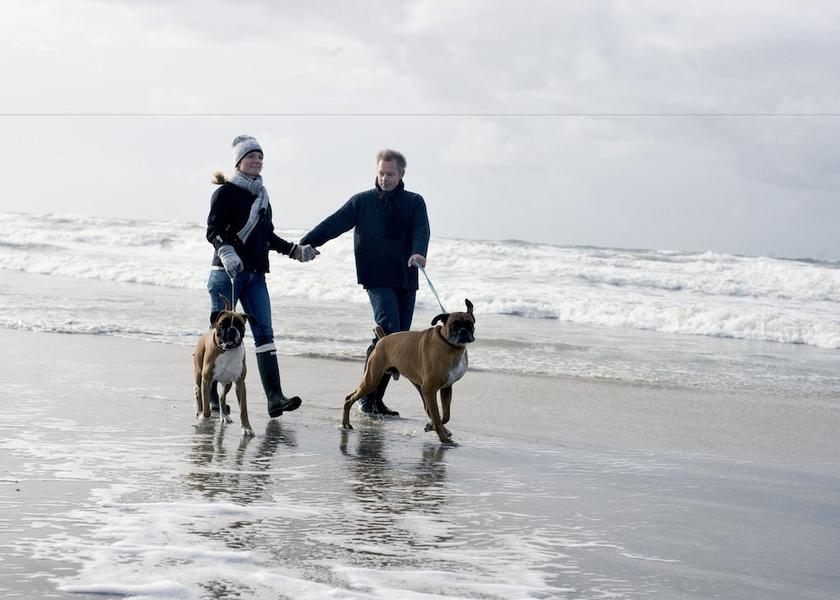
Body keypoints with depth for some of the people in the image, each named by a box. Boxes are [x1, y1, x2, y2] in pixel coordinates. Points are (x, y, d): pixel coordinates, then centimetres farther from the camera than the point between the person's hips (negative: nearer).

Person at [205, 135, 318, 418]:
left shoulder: (261, 195, 17)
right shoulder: (226, 192, -4)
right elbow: (213, 230, -12)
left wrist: (294, 250, 20)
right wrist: (225, 251, -29)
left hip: (255, 274, 6)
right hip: (226, 272, -6)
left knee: (264, 331, -5)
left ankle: (275, 397, -13)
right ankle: (209, 396, 10)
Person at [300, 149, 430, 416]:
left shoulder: (414, 202, 9)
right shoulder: (363, 201, 5)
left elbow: (421, 230, -8)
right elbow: (334, 224, -4)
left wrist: (418, 252, -30)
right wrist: (307, 243, -18)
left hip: (406, 279, 4)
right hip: (377, 277, -4)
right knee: (388, 331, -19)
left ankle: (375, 399, 12)